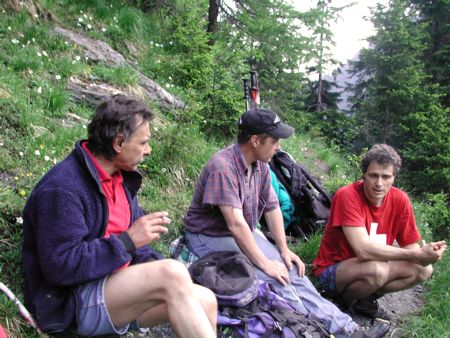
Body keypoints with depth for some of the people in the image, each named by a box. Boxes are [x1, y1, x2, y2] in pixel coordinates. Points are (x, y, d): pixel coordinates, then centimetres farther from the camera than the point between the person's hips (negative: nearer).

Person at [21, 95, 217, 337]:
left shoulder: (121, 177, 11)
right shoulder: (62, 188, -18)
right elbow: (61, 267, -24)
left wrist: (157, 267, -1)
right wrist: (127, 241, -22)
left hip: (117, 286, 8)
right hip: (72, 302, -8)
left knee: (206, 300, -13)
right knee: (173, 273, -31)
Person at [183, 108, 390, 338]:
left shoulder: (261, 165, 0)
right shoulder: (223, 166, -27)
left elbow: (272, 207, 7)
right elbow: (235, 224, -30)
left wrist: (284, 250, 1)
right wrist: (264, 263, -24)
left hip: (245, 236, 7)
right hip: (210, 238, -7)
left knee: (290, 271, -7)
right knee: (274, 280, -23)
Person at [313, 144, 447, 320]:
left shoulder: (400, 200, -8)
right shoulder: (348, 196, -25)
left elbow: (411, 247, -3)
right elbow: (364, 250, -33)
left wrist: (424, 255, -28)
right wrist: (417, 255, -32)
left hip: (369, 264, 7)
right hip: (331, 270, -6)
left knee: (424, 270, -8)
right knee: (377, 270, -34)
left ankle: (365, 299, 5)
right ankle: (343, 301, -4)